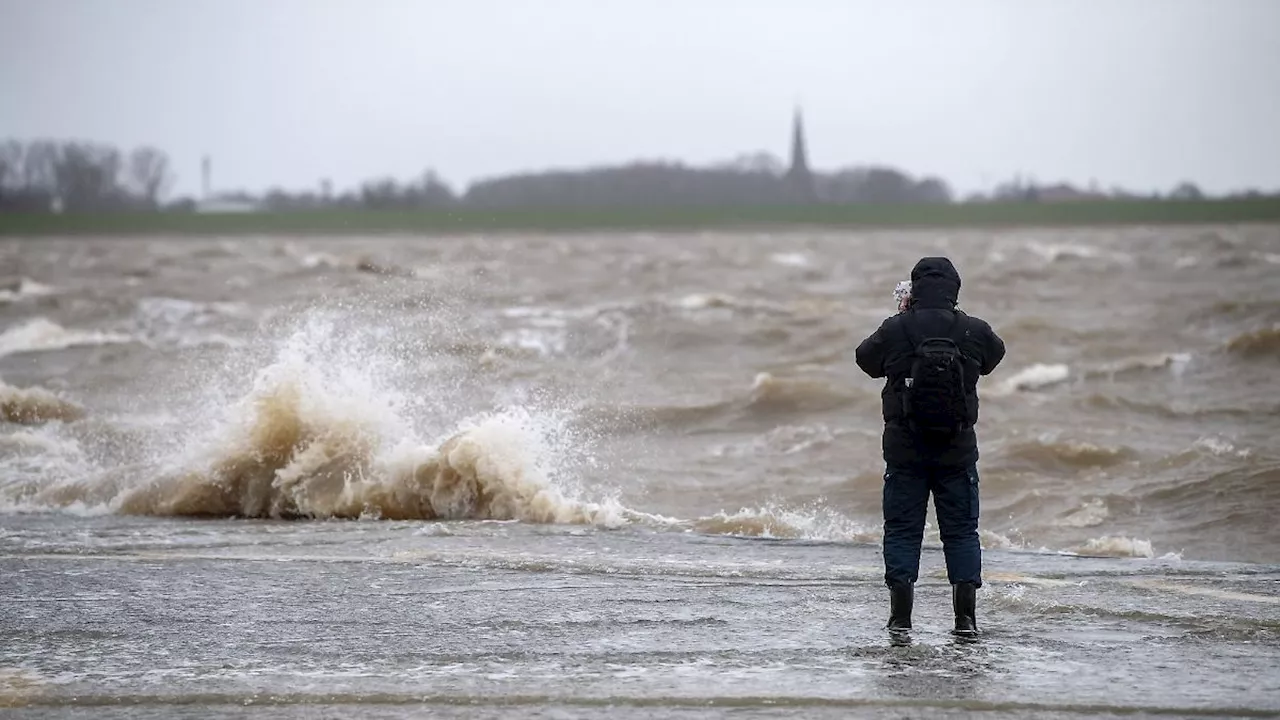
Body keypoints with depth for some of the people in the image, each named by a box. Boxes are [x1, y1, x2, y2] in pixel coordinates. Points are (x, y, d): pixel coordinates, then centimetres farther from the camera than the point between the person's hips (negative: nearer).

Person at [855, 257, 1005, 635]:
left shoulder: (895, 330, -9)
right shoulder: (974, 331, -7)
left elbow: (866, 359, 10)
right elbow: (994, 354, 16)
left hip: (904, 448, -1)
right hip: (958, 450, 1)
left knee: (902, 529, 7)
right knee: (962, 530, 9)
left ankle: (901, 617, 2)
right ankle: (965, 616, 4)